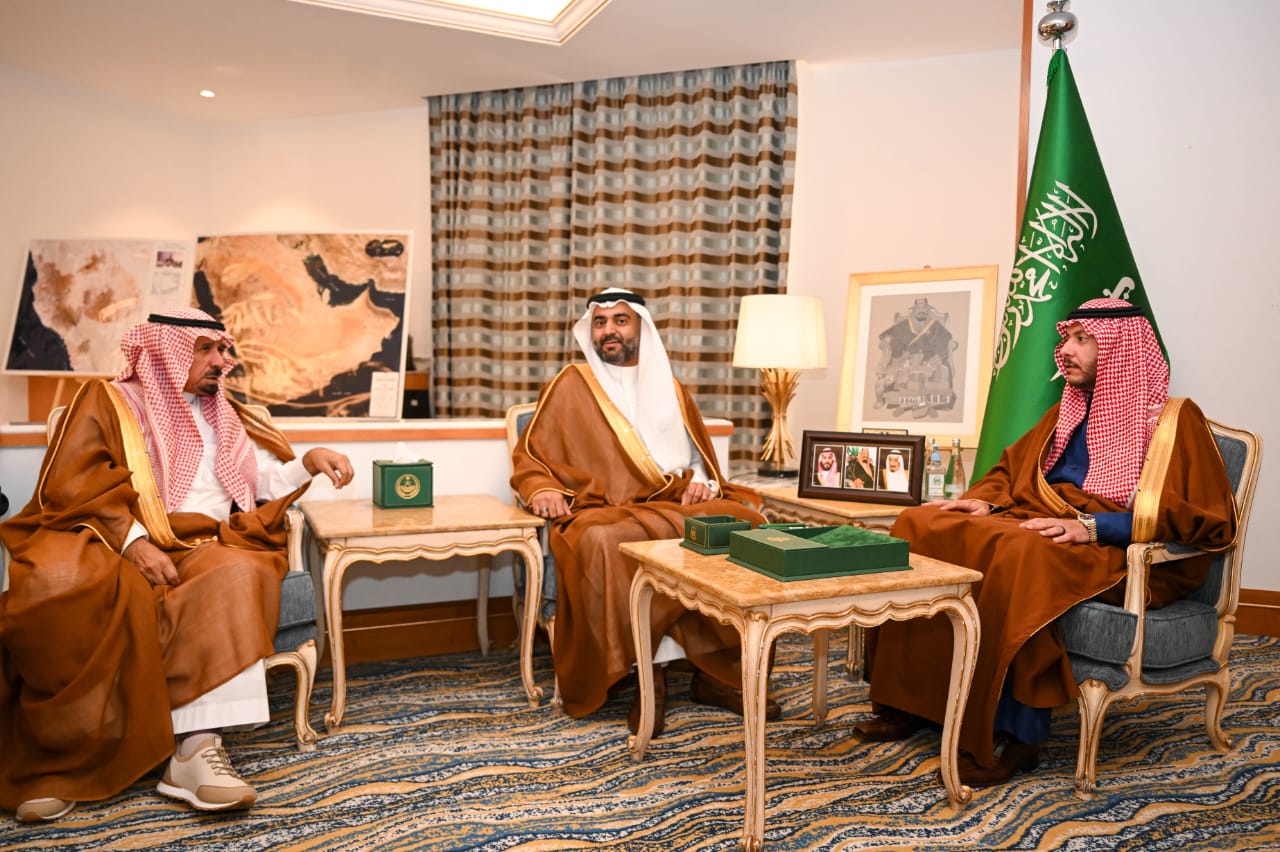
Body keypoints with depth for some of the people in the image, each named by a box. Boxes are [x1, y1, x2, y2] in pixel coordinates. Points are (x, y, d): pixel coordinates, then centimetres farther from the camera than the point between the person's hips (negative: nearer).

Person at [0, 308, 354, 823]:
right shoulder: (106, 400, 13)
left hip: (198, 548, 3)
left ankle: (198, 745, -39)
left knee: (238, 573, -33)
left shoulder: (223, 417, 26)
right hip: (103, 542, -2)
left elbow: (268, 480, 23)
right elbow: (69, 485, -1)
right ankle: (57, 756, -21)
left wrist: (309, 462, 2)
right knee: (59, 583, -37)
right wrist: (131, 539, -17)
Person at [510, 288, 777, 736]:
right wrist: (542, 489, -13)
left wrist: (704, 484, -1)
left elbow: (701, 460, 23)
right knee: (602, 543, -39)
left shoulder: (671, 390, 22)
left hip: (679, 504, 4)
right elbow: (528, 456, 8)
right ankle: (652, 671, -25)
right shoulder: (570, 385, 11)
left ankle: (714, 671, -15)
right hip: (606, 510, -3)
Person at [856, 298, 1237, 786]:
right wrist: (984, 502, 4)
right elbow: (1012, 467, 28)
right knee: (920, 526, -17)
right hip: (1034, 523, 7)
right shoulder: (1068, 412, 21)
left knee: (1020, 554, -40)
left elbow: (1208, 519, -10)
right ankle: (911, 698, -16)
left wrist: (1093, 526, -20)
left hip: (1116, 553, -7)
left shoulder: (1174, 420, 1)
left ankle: (1013, 732, -28)